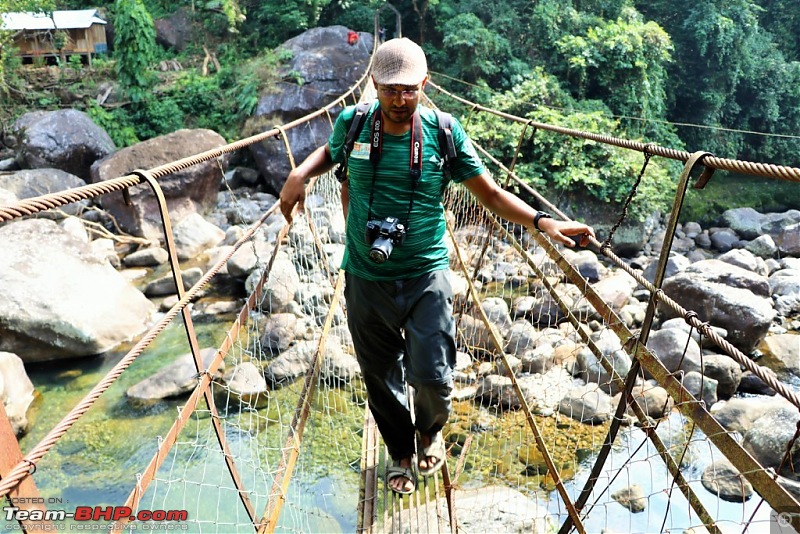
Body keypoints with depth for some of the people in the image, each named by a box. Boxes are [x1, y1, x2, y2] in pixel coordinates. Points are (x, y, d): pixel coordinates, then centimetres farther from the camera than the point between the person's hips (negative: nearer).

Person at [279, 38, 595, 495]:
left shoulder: (444, 132, -8)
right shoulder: (353, 124, -4)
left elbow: (491, 194, -3)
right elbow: (330, 152, 20)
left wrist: (541, 221, -18)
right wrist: (300, 174, -1)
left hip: (426, 274, -1)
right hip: (367, 279, 2)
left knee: (432, 375, -6)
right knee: (382, 378, 14)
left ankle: (431, 431, 32)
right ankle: (401, 453, 42)